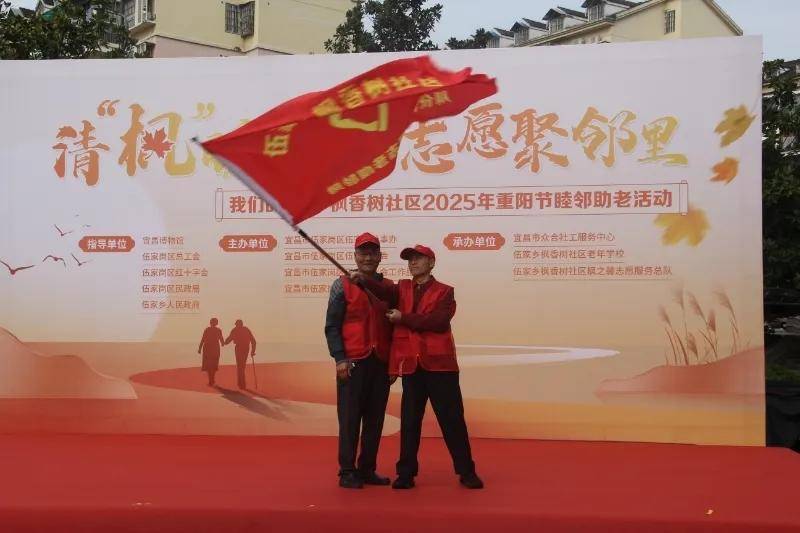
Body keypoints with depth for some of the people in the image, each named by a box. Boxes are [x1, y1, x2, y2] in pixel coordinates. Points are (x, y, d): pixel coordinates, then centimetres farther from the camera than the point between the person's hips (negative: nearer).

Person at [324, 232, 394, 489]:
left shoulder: (389, 287, 12)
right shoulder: (342, 285, 2)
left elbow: (394, 326, 16)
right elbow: (332, 326, -2)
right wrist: (340, 358, -11)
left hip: (381, 362, 4)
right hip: (352, 362, -4)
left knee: (375, 419, 6)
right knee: (350, 418, -2)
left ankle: (368, 470, 15)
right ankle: (347, 472, 5)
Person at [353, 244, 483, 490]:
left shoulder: (445, 292, 3)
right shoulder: (402, 288, 14)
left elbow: (438, 321, -15)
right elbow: (385, 293, -9)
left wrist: (404, 318, -13)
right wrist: (363, 280, -28)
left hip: (439, 363, -3)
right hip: (410, 364, 3)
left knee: (452, 418, 2)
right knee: (409, 419, 7)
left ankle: (466, 471, 12)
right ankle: (406, 473, 16)